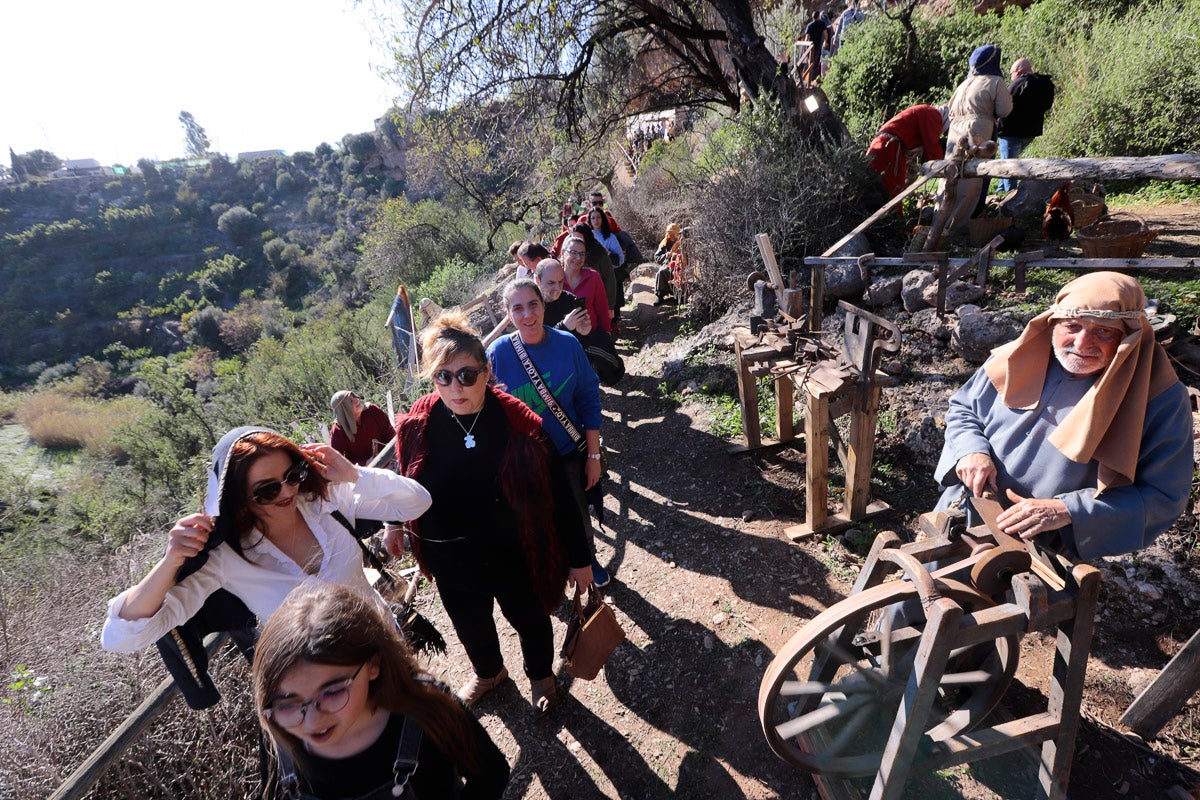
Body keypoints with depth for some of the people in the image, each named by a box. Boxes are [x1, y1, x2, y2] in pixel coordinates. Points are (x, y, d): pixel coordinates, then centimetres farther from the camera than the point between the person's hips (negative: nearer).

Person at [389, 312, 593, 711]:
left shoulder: (520, 424, -25)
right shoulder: (417, 425, -16)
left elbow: (559, 498, -17)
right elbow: (405, 480, 6)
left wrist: (579, 558, -10)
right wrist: (394, 524, 19)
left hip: (515, 557, -3)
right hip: (450, 561, 3)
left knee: (530, 620, 23)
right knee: (470, 627, 28)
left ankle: (541, 676, 58)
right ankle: (488, 672, 63)